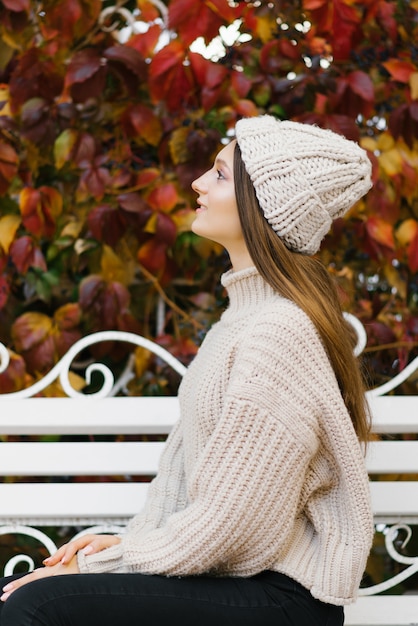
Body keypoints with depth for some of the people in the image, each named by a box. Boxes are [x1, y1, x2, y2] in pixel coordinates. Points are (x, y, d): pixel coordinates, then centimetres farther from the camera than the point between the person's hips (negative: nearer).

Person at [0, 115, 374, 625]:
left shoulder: (279, 334, -20)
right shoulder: (247, 313, 13)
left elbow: (227, 521, -20)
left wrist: (100, 563, -11)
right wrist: (130, 539, 3)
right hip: (226, 574, 9)